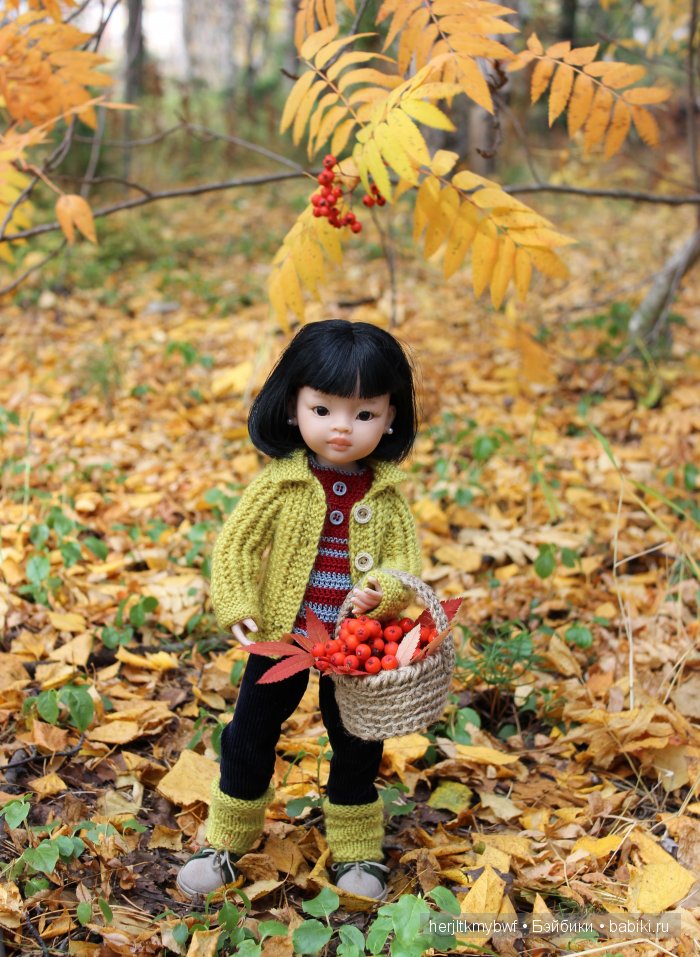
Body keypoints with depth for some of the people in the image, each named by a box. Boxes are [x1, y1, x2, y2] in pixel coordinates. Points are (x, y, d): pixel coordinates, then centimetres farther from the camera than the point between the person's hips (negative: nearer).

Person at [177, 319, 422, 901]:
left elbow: (405, 559, -7)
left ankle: (358, 852, 35)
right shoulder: (281, 485, -12)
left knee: (357, 748, 14)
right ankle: (227, 842, 32)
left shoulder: (386, 494, -7)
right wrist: (237, 607, -21)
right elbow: (235, 544, -10)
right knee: (250, 737, 11)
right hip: (280, 636, -1)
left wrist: (384, 592, -28)